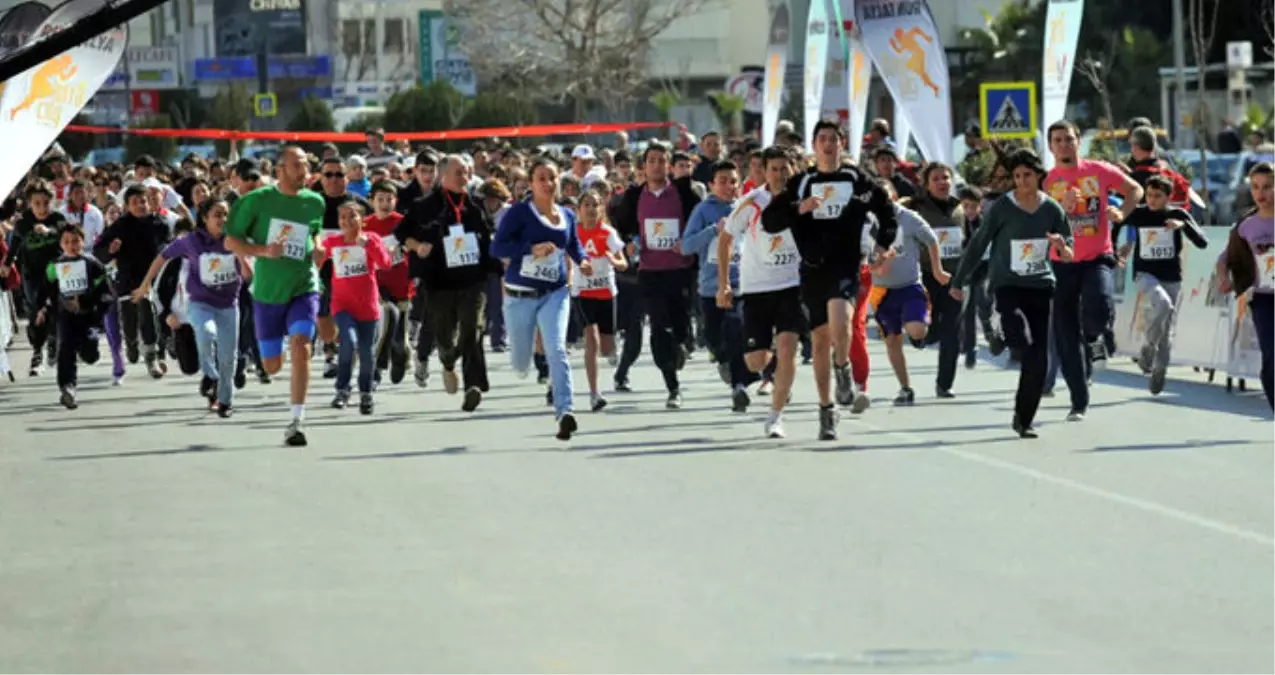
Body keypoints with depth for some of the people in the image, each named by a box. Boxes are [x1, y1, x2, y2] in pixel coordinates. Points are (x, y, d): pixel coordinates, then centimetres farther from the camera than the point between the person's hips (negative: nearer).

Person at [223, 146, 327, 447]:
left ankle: (296, 422, -20)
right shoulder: (258, 199, -5)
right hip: (267, 292, 0)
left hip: (303, 289, 0)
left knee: (300, 347, -23)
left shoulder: (315, 203, 3)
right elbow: (230, 242, -2)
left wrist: (316, 248, 4)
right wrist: (263, 250, -17)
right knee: (272, 366, 6)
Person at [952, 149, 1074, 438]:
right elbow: (977, 245, 4)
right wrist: (959, 281, 7)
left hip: (1040, 286, 3)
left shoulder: (1052, 210, 4)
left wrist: (1062, 247, -16)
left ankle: (1024, 420, 10)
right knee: (1023, 340, -32)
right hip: (1007, 285, -3)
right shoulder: (1001, 208, -4)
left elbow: (1068, 256, 9)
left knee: (1039, 359, 0)